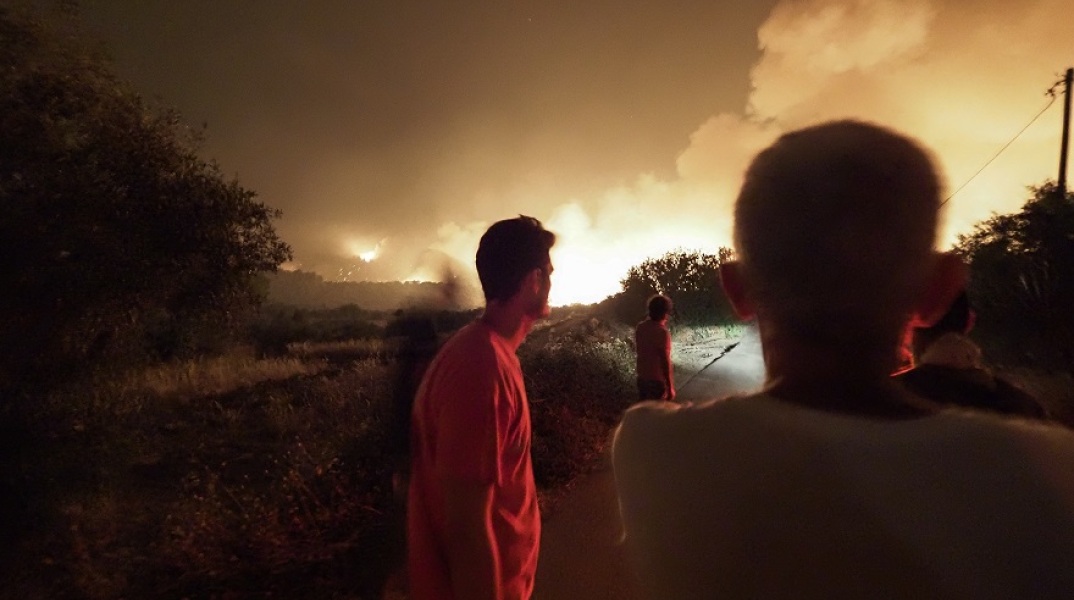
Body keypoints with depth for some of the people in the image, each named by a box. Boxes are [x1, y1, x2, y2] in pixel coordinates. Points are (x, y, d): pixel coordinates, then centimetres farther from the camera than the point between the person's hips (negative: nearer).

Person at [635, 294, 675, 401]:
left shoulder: (640, 327, -1)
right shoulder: (662, 332, -22)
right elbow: (665, 362, -21)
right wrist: (670, 387, -13)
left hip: (642, 378, 7)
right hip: (658, 380, -7)